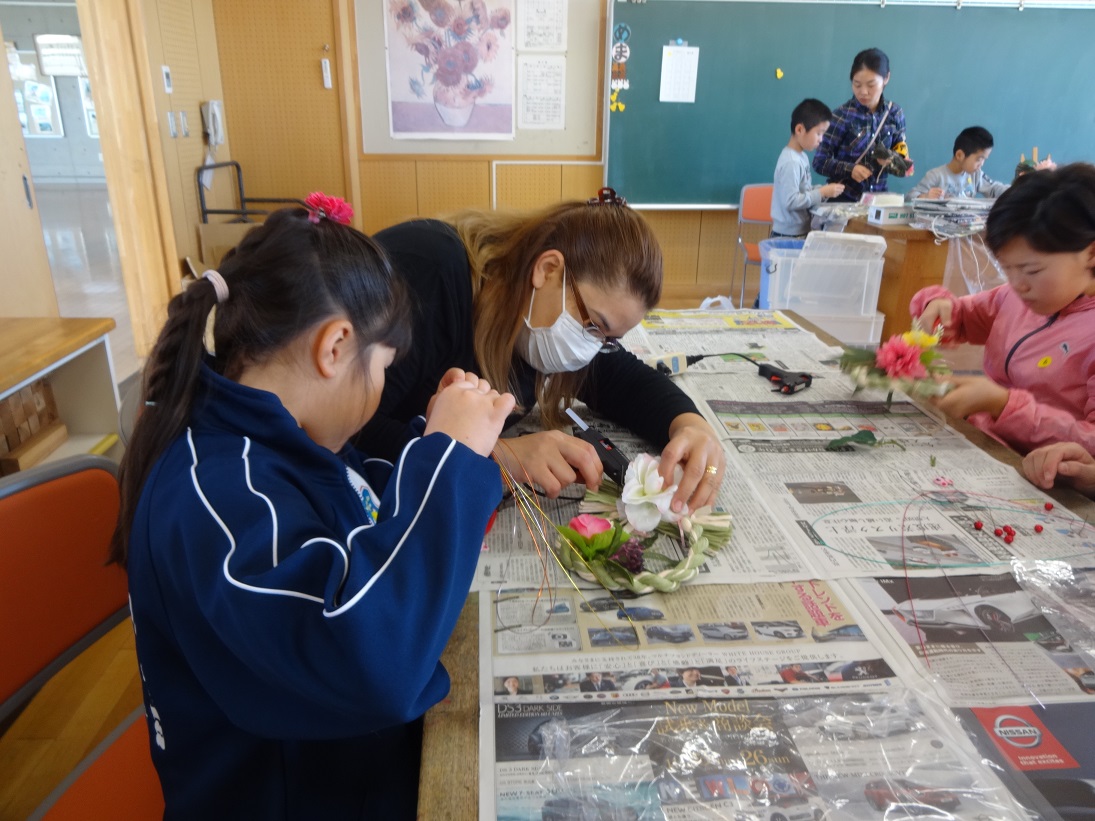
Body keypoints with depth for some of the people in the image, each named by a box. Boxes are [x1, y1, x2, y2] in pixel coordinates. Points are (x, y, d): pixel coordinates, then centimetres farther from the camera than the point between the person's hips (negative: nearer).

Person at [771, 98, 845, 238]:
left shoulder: (800, 156, 8)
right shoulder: (791, 162, -21)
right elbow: (791, 201, -25)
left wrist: (825, 189, 3)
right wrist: (823, 192, -20)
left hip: (801, 232, 10)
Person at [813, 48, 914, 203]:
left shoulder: (895, 114, 3)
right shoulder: (843, 115, -9)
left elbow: (905, 167, 9)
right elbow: (820, 162, -8)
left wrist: (891, 161, -12)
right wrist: (850, 169, -23)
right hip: (844, 199, -3)